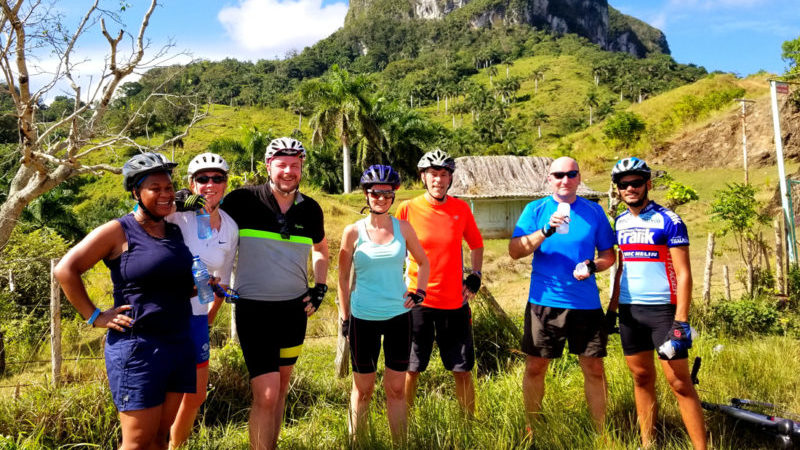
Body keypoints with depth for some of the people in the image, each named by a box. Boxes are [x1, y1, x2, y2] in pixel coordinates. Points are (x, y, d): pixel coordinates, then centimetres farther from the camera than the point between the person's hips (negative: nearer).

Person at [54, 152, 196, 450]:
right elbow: (65, 270, -8)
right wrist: (95, 317, -10)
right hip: (137, 347, -6)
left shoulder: (176, 232, 11)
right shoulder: (118, 231, -6)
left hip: (180, 345, 6)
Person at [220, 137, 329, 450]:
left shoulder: (310, 209, 1)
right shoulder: (244, 200, -10)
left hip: (294, 308, 4)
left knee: (282, 385, 18)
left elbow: (320, 248, 18)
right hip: (254, 308, -4)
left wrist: (320, 286, 7)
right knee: (266, 394, -10)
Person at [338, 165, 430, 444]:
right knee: (363, 389, 10)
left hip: (398, 316, 1)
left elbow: (423, 263, 15)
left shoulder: (403, 228, 1)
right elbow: (343, 277, 4)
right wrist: (344, 317, 3)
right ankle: (356, 443, 27)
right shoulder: (353, 232, -4)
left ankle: (400, 444, 22)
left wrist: (419, 292, 1)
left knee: (396, 389, 8)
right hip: (363, 318, -1)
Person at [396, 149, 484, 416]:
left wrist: (475, 276, 6)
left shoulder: (461, 209, 3)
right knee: (410, 370, 7)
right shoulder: (407, 209, -4)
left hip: (455, 301, 2)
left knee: (463, 371, 8)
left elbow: (476, 244, 18)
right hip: (417, 301, -2)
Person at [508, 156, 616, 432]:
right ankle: (530, 429, 23)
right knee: (535, 367, 6)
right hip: (544, 302, -1)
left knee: (594, 368, 7)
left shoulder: (594, 211, 6)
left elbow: (609, 254, 11)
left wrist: (594, 265, -11)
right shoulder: (535, 210, 1)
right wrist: (546, 231, -21)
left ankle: (601, 431, 24)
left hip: (586, 304, 1)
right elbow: (515, 251, -8)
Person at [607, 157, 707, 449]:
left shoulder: (669, 222, -9)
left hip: (663, 310, -5)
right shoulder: (621, 222, 9)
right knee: (642, 378, 12)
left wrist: (681, 322, -17)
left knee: (680, 383, -3)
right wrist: (612, 308, 14)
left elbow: (684, 274, -11)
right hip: (629, 311, 5)